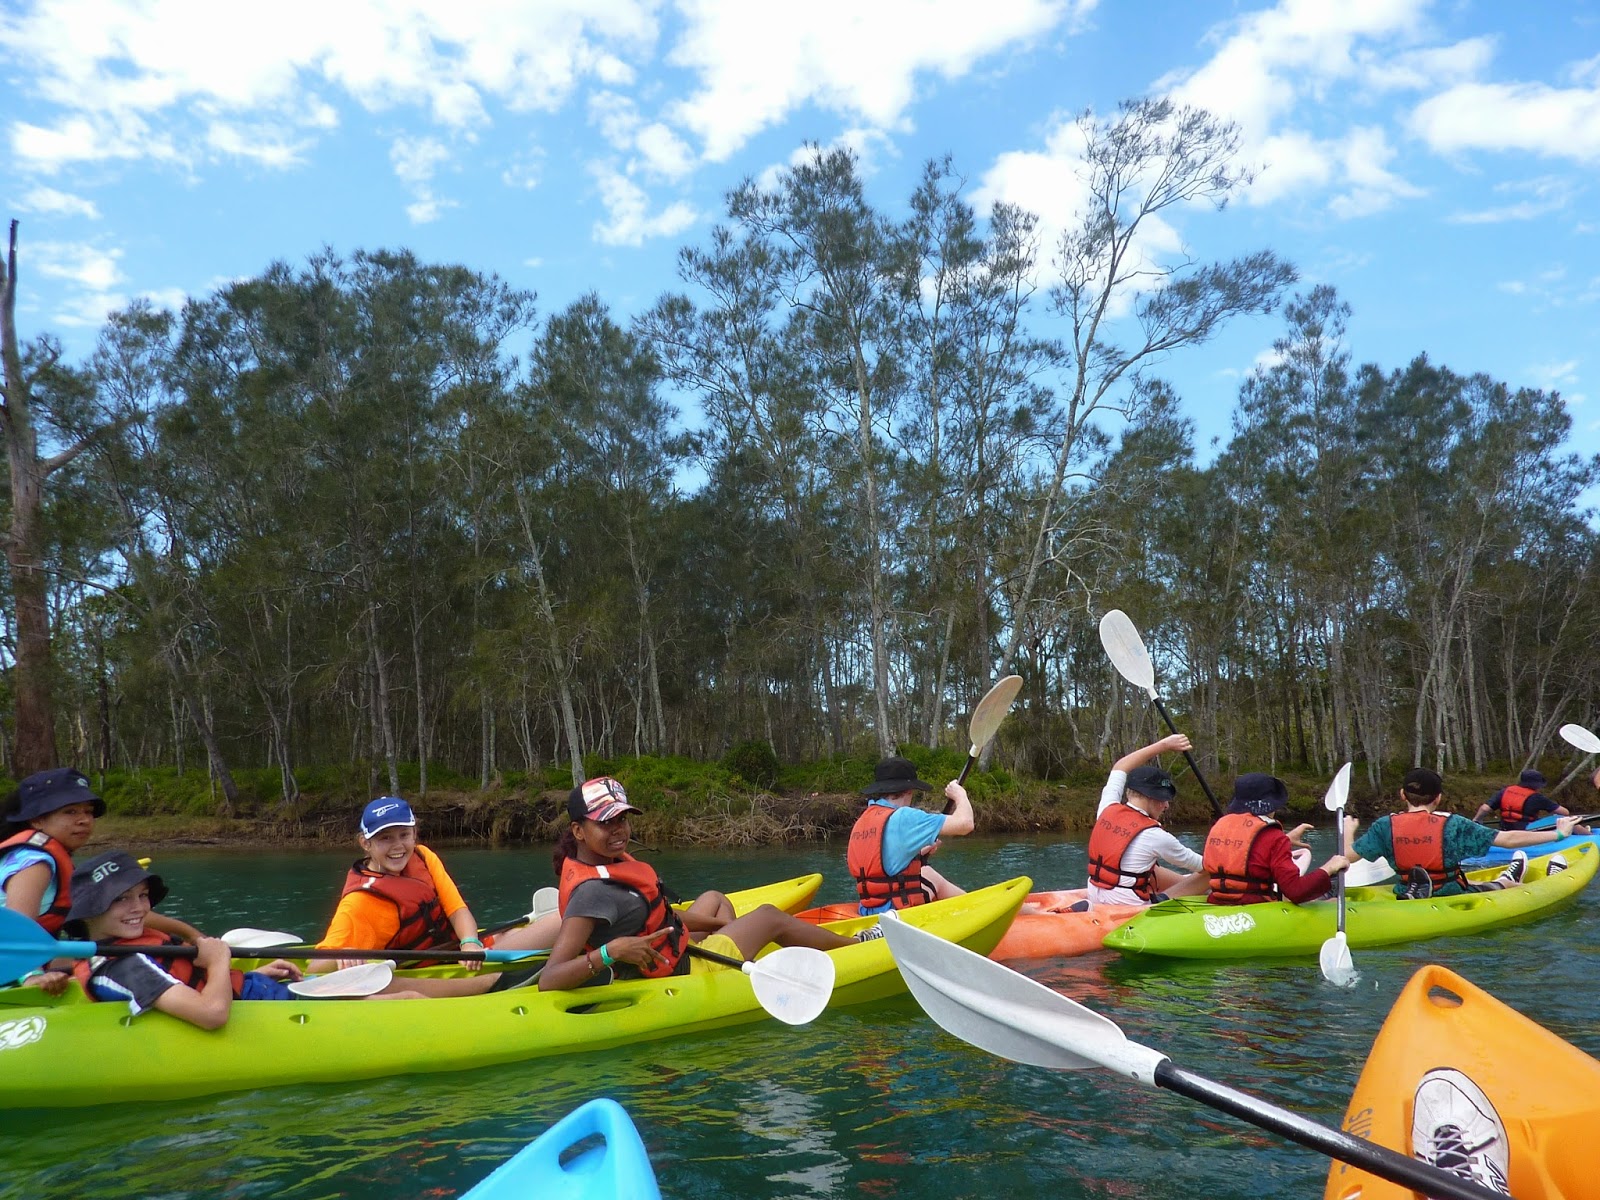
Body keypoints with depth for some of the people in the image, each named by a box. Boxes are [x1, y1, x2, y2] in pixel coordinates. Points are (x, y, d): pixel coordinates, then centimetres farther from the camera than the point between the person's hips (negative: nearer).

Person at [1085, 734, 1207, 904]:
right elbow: (1200, 865, 0)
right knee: (1207, 875, 3)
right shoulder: (1154, 836, -16)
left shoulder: (1107, 809, -3)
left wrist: (1162, 745, 14)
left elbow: (1120, 768, 14)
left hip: (1096, 902, 7)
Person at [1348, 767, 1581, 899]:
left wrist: (1348, 830, 16)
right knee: (1495, 887, 29)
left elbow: (1348, 855, -6)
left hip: (1408, 902, 4)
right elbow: (1508, 839, -14)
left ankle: (1506, 881, 59)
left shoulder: (1385, 826, -12)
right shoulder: (1452, 824, -17)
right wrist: (1559, 834, -3)